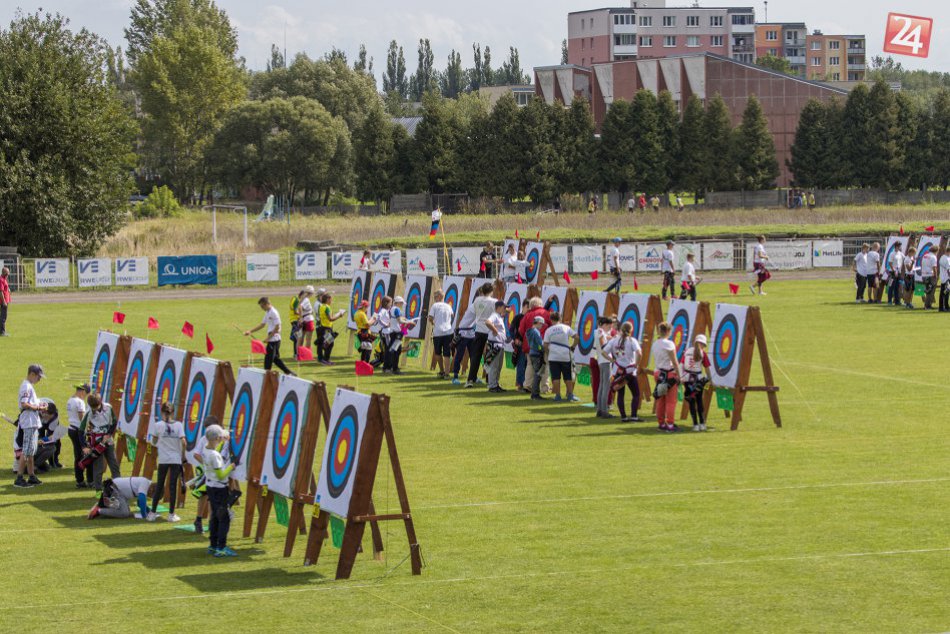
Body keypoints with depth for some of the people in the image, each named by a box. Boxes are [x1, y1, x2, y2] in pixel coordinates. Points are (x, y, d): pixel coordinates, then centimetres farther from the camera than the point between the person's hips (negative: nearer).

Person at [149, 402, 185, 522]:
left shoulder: (158, 425, -5)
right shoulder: (178, 425, -5)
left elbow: (153, 442, 1)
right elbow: (183, 442, -10)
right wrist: (183, 456, 3)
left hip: (163, 459, 0)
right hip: (176, 459, 0)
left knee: (159, 485, 11)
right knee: (173, 486, 2)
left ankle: (153, 512, 14)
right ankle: (171, 514, 3)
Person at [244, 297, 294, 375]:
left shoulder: (274, 313, -16)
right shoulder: (268, 313, 14)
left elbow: (277, 328, -19)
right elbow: (262, 324, 23)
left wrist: (268, 338, -17)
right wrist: (250, 331, 18)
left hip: (274, 339, -10)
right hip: (272, 339, 10)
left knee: (268, 358, -6)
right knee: (275, 359, 15)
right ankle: (289, 373, 19)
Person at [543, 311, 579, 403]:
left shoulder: (548, 330, 1)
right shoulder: (566, 328, 3)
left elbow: (545, 345, -1)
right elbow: (576, 337, -2)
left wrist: (547, 354, 12)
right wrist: (573, 347, 10)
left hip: (553, 357, -1)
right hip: (565, 356, 1)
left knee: (556, 377, 3)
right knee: (568, 378, 10)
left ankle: (558, 396, 0)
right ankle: (570, 395, 7)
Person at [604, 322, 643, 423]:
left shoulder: (614, 340, 2)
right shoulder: (632, 340, -9)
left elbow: (604, 352, -2)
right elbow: (639, 353, -24)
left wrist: (612, 360, 3)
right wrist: (636, 364, -11)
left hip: (618, 371, 3)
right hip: (630, 371, -3)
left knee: (620, 394, 12)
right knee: (636, 394, 8)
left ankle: (623, 416, 8)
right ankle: (633, 416, -2)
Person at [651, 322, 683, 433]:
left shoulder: (655, 344, 7)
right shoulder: (669, 344, -14)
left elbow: (655, 360, 11)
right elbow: (674, 362, -13)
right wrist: (679, 375, -7)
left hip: (658, 373, 7)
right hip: (669, 373, -7)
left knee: (660, 400, 12)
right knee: (671, 401, -3)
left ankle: (661, 423, 16)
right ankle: (670, 425, -5)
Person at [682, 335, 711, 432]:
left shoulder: (687, 351, 4)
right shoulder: (702, 353, -4)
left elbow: (683, 365, 5)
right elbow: (706, 368, -2)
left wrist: (683, 377, 12)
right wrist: (709, 379, 9)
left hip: (687, 378, 2)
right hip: (698, 379, -2)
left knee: (691, 402, 6)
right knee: (699, 400, 12)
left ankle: (695, 424, 3)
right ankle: (702, 424, 11)